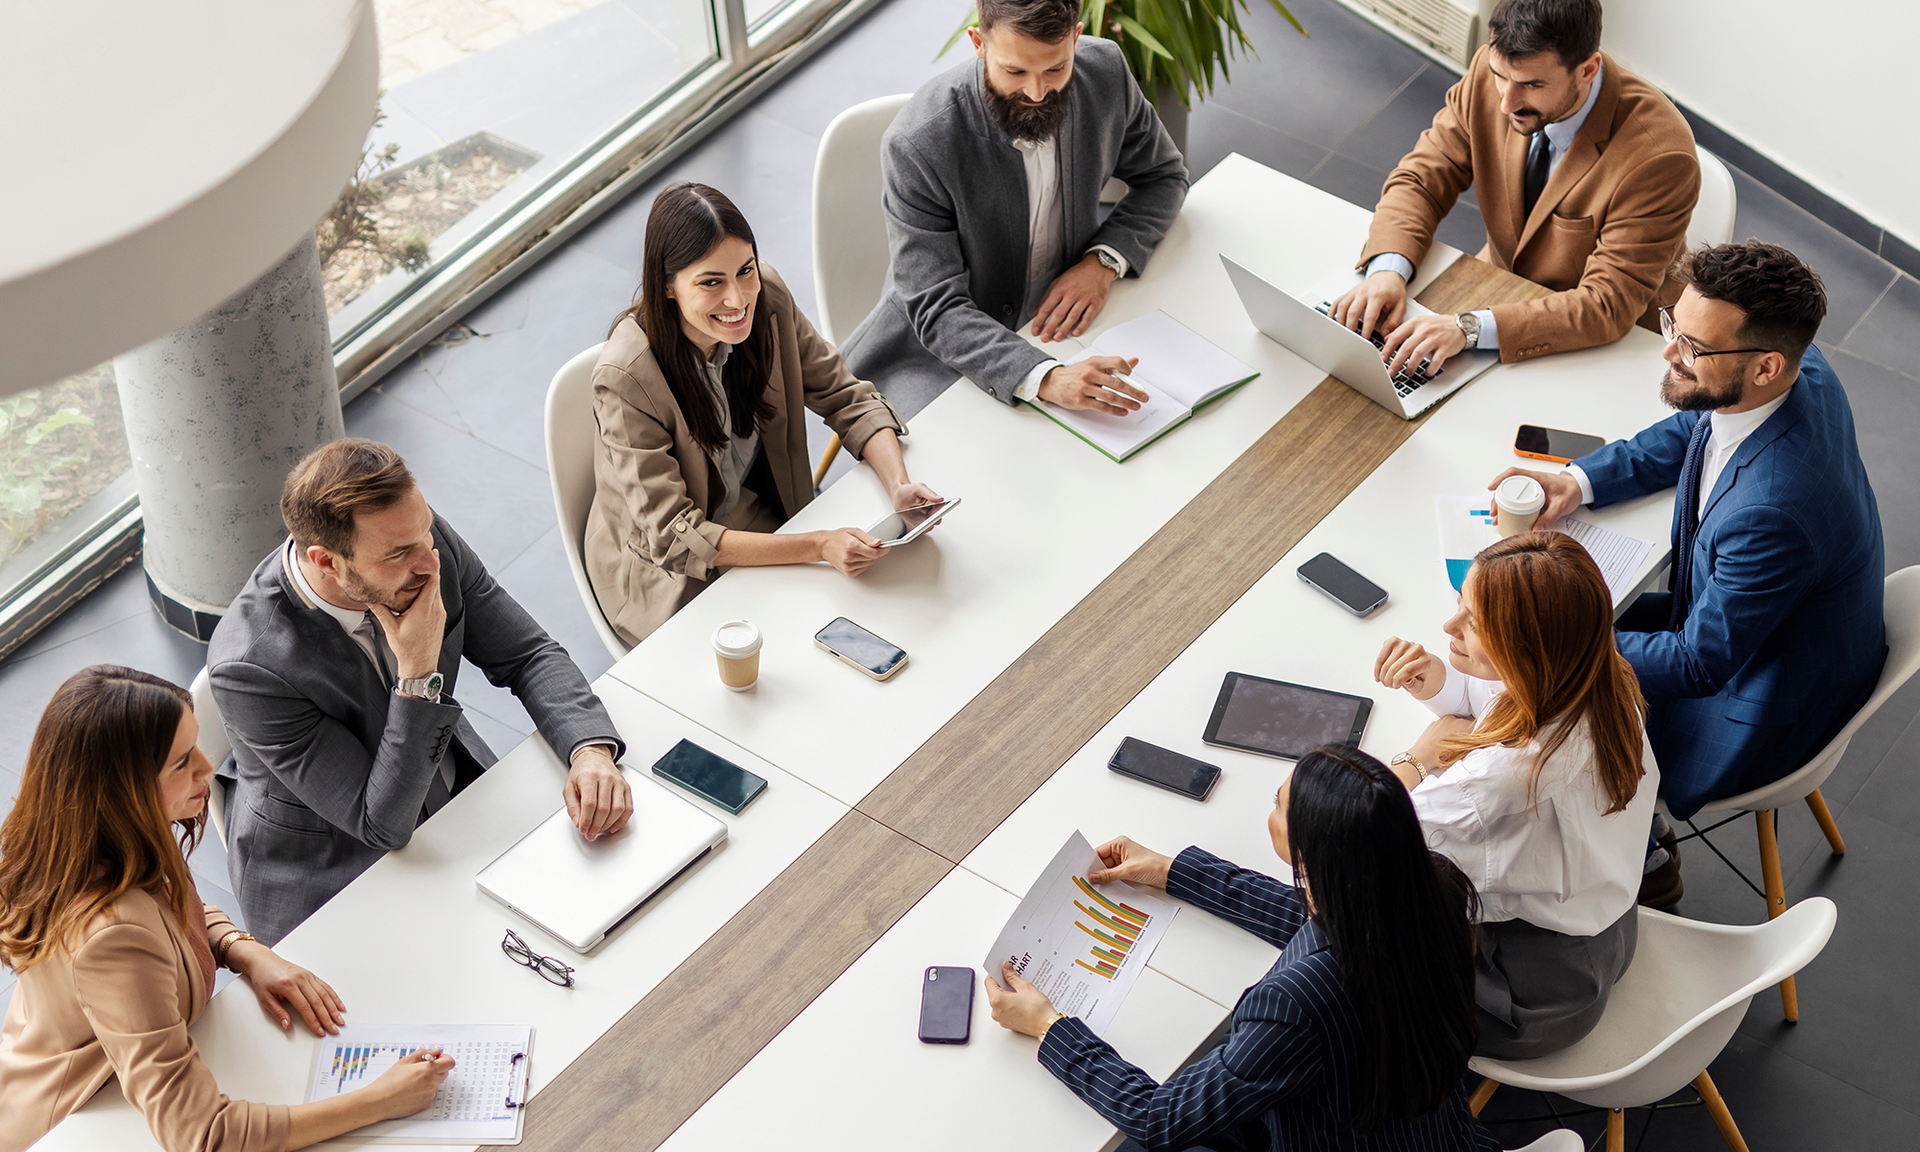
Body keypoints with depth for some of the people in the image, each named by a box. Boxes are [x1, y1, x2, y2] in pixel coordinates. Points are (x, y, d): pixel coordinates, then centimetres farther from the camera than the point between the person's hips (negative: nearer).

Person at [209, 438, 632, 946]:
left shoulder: (427, 541, -18)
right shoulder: (250, 665, -33)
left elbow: (529, 656, -6)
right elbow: (382, 823, -28)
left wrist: (591, 751, -24)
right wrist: (419, 671, -36)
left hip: (454, 791, 6)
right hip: (329, 877, -6)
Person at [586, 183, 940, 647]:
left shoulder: (768, 298, -14)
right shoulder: (626, 377, -30)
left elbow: (847, 398, -3)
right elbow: (671, 537, -29)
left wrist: (899, 486, -23)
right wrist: (817, 547, -38)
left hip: (767, 515, 6)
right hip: (668, 575, -6)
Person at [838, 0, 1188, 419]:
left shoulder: (1105, 71, -12)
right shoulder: (916, 144, -27)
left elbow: (1164, 175, 7)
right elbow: (937, 311, -27)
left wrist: (1103, 262, -13)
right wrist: (1044, 378, -44)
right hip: (940, 349, -5)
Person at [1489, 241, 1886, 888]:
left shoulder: (1772, 511, -43)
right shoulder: (1803, 372, -17)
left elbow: (1700, 663, -29)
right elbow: (1685, 435, 6)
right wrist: (1579, 481, -7)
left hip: (1763, 712, -8)